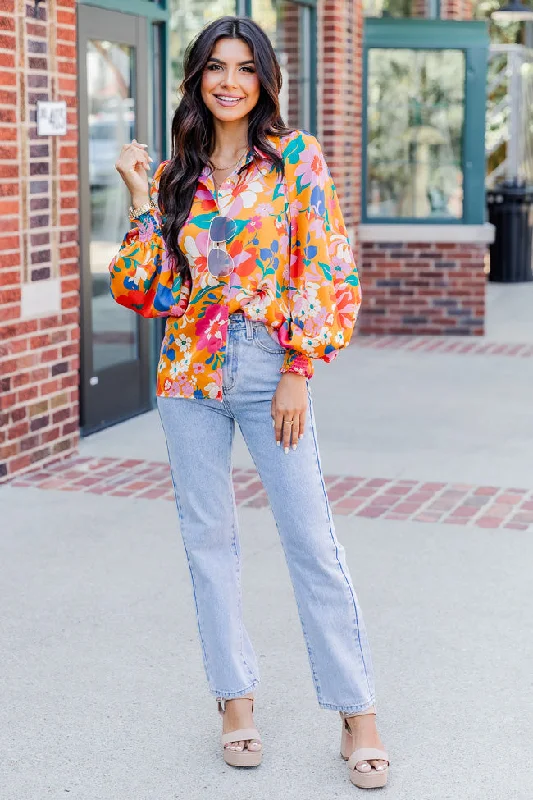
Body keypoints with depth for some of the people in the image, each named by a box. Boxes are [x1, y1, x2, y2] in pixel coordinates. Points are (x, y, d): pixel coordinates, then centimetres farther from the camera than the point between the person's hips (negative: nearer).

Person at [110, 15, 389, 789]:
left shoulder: (296, 157, 0)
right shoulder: (175, 175, 9)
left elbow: (327, 269, -4)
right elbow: (147, 290, 6)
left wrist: (299, 372, -10)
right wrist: (142, 201, -2)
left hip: (272, 370, -3)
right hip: (190, 375, 4)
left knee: (312, 539, -5)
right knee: (208, 538, 8)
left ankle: (358, 713, 5)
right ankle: (235, 698, 21)